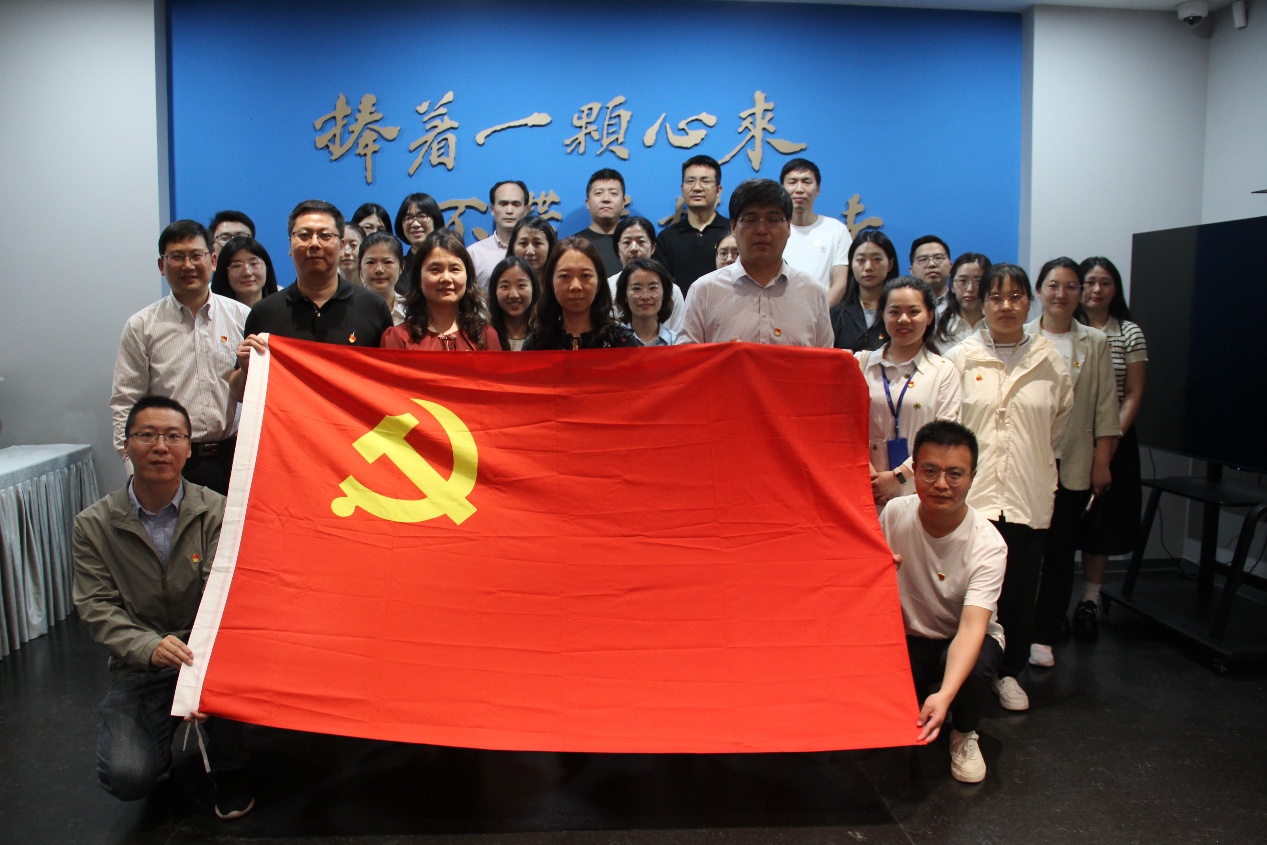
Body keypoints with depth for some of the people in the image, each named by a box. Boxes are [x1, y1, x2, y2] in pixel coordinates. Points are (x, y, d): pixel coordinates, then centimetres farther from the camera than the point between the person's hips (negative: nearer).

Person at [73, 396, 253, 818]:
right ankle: (160, 739, 20)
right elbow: (97, 607, -6)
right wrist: (149, 647, -27)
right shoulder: (94, 525, 0)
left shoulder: (217, 511, -5)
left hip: (209, 657, -1)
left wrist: (205, 668, -33)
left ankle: (229, 768, -6)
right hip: (138, 668, 1)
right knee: (126, 777, -20)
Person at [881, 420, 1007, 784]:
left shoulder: (988, 545, -25)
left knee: (977, 666, -36)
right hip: (907, 637, 3)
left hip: (966, 639, -2)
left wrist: (945, 695, -52)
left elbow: (972, 627, -36)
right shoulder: (895, 514, -15)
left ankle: (964, 734, -1)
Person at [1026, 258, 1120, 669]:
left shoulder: (1095, 343, 6)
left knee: (1061, 550, 5)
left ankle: (1045, 635, 15)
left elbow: (1106, 407, 6)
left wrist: (1102, 462, 1)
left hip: (1072, 464, 2)